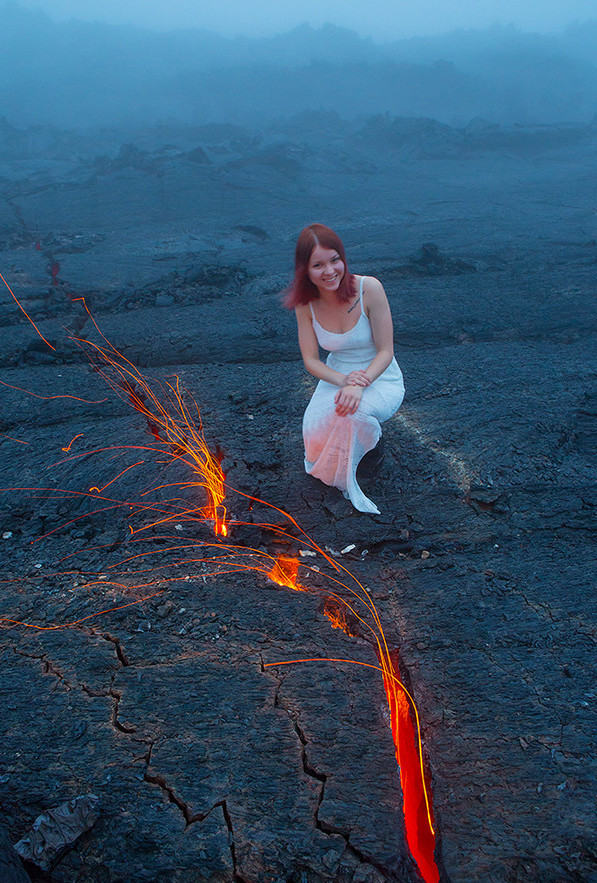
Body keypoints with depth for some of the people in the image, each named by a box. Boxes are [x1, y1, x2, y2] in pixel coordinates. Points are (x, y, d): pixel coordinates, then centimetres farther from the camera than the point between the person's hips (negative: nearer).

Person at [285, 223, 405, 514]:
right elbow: (310, 360, -7)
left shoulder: (368, 288, -20)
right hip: (336, 376, 3)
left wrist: (360, 384, -34)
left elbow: (385, 352, -17)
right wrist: (344, 380, -27)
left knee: (350, 411, -36)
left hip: (381, 379, -3)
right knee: (315, 430, -27)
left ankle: (345, 479, -7)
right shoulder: (305, 303, -10)